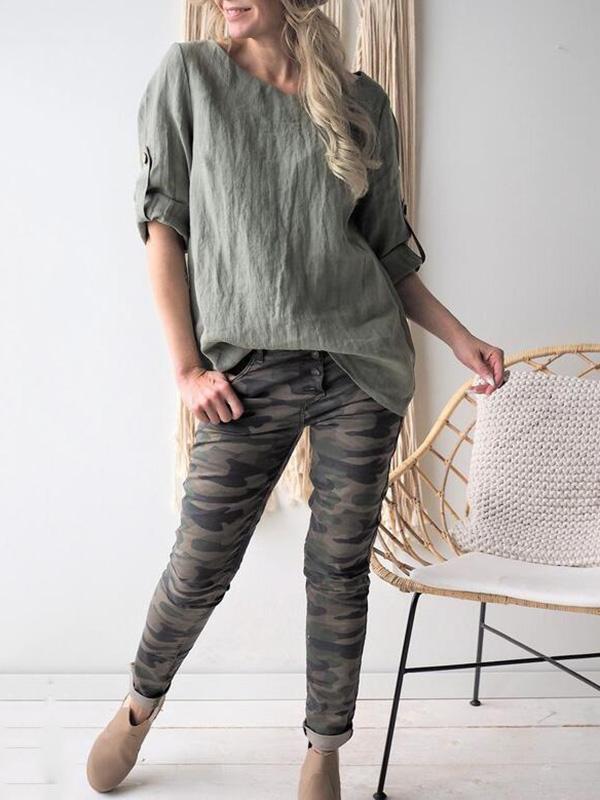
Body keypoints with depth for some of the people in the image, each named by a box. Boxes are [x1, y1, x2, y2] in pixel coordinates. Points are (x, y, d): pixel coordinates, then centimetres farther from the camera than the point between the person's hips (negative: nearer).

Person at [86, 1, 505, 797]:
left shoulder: (363, 101, 8)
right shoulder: (190, 73, 5)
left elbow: (389, 252, 13)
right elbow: (163, 224, 1)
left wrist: (461, 337, 3)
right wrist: (187, 365, -5)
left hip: (362, 367, 2)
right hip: (247, 373, -1)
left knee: (340, 568, 6)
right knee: (200, 567, 2)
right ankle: (140, 705, 33)